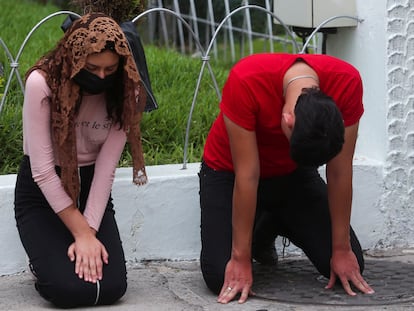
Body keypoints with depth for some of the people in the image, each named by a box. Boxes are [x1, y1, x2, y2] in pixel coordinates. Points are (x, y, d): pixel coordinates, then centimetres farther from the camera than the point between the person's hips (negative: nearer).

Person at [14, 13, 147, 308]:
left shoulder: (125, 92, -12)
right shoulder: (42, 83, -22)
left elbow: (106, 169, -13)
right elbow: (43, 171, -21)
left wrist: (90, 232, -21)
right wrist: (82, 233, -20)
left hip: (93, 191, 3)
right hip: (42, 193, -3)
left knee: (111, 288, -15)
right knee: (69, 288, -22)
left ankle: (66, 254, 18)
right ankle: (46, 262, 14)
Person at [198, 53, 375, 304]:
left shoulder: (347, 83, -29)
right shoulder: (245, 82, -37)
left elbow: (340, 173, -19)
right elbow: (247, 176, -31)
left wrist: (342, 250, -13)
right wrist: (241, 259, -25)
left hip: (294, 173, 3)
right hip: (230, 173, -3)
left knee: (348, 266, -9)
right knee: (221, 277, -21)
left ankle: (269, 229, 20)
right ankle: (256, 230, 15)